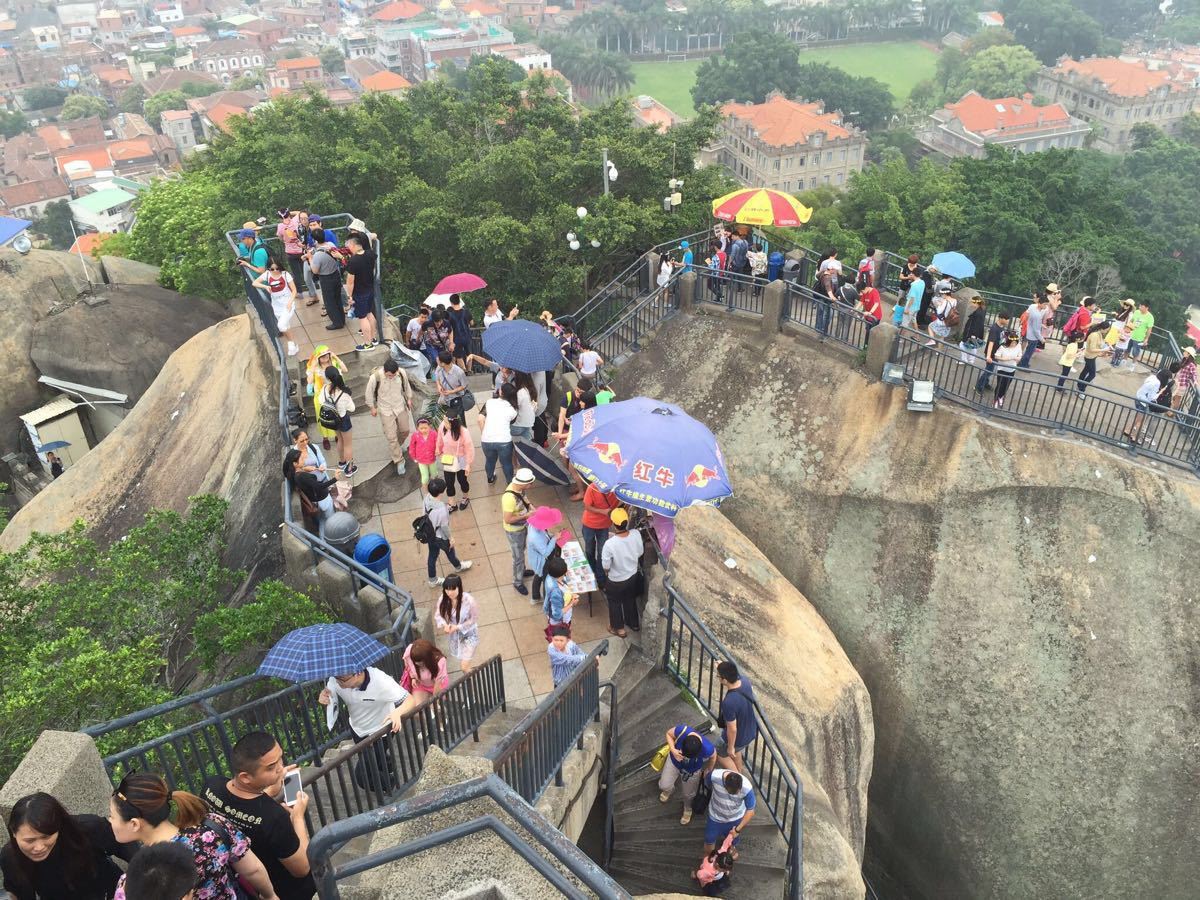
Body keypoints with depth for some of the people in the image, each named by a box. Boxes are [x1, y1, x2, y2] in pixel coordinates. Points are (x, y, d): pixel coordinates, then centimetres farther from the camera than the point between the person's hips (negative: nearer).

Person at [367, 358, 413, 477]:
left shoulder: (401, 372, -21)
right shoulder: (375, 377, -30)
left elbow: (406, 385, 2)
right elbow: (369, 392, -11)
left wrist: (409, 399, 11)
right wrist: (372, 407, -1)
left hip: (400, 406, 3)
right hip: (386, 410, -3)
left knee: (404, 430, 20)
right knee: (391, 437, 0)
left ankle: (399, 444, 53)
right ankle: (399, 461, 16)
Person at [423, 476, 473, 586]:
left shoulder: (427, 499, -20)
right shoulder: (442, 509, -41)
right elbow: (444, 526, -26)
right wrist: (450, 538, -8)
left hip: (430, 533, 6)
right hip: (440, 537, -6)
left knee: (432, 555, 25)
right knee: (450, 551, 26)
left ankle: (433, 580, 45)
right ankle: (458, 567, 58)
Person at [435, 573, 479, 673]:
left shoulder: (469, 601, -32)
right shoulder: (443, 599, -20)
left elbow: (474, 620, -19)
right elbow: (438, 615, -6)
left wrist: (457, 627, -27)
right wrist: (445, 625, -26)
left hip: (469, 635, -4)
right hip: (454, 635, 5)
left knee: (465, 666, -7)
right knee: (460, 657, 27)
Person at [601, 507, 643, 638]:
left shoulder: (610, 544, -36)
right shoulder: (636, 534, -23)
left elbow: (606, 566, -21)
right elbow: (639, 554, -4)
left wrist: (607, 574, 3)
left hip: (616, 581, -4)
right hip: (633, 576, 4)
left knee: (615, 603, 25)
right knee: (630, 600, 30)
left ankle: (618, 628, 45)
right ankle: (634, 623, 52)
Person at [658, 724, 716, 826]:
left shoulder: (707, 749, -43)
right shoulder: (681, 730, -42)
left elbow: (713, 756, -16)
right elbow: (669, 733, -18)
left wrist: (709, 770, 1)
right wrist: (673, 750, -33)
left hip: (692, 771, -1)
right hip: (674, 762, 1)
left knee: (688, 794, 21)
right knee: (664, 786, 6)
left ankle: (687, 808, 57)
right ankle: (669, 789, 44)